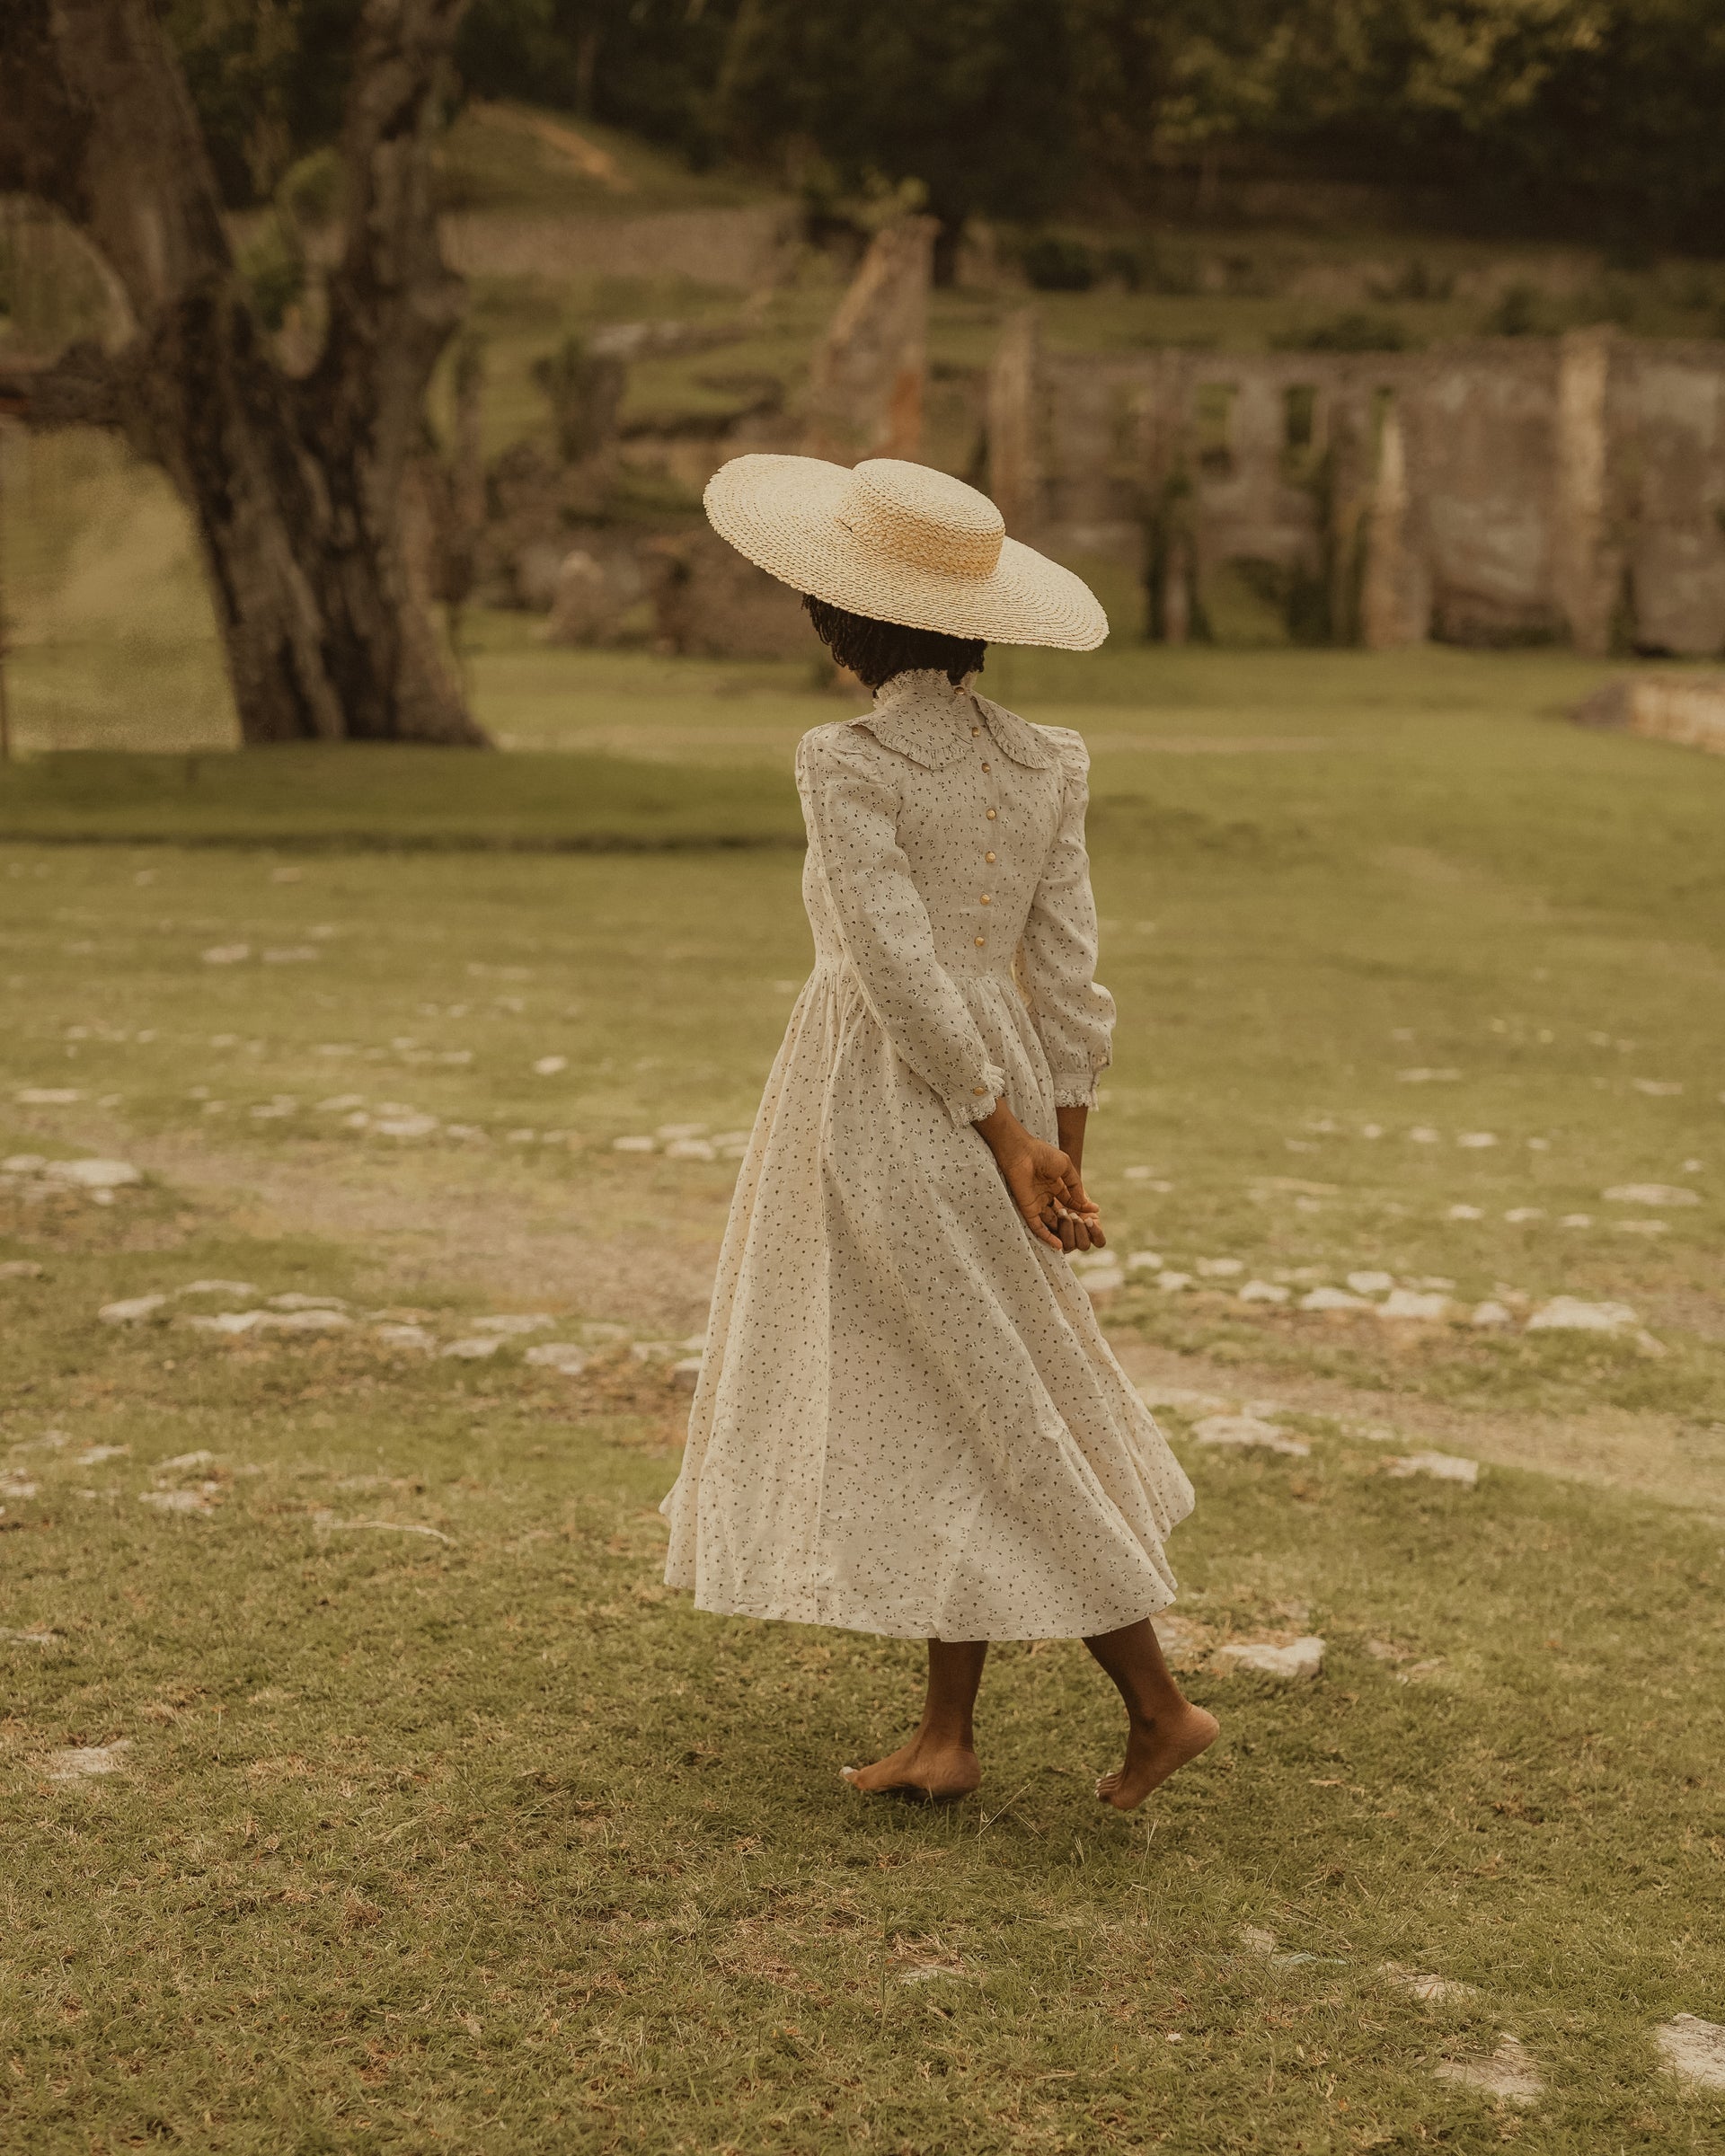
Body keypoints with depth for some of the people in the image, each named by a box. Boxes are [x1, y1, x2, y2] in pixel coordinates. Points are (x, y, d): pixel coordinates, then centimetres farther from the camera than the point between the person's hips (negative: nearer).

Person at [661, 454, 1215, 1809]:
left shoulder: (850, 763, -15)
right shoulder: (1042, 765, 4)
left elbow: (904, 973, -19)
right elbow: (1065, 981, 3)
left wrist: (1010, 1144, -13)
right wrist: (1063, 1154, 7)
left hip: (892, 1113, -7)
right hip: (1006, 1103, 7)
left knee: (995, 1417, 4)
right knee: (946, 1417, 13)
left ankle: (1158, 1702, 11)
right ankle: (947, 1736, 19)